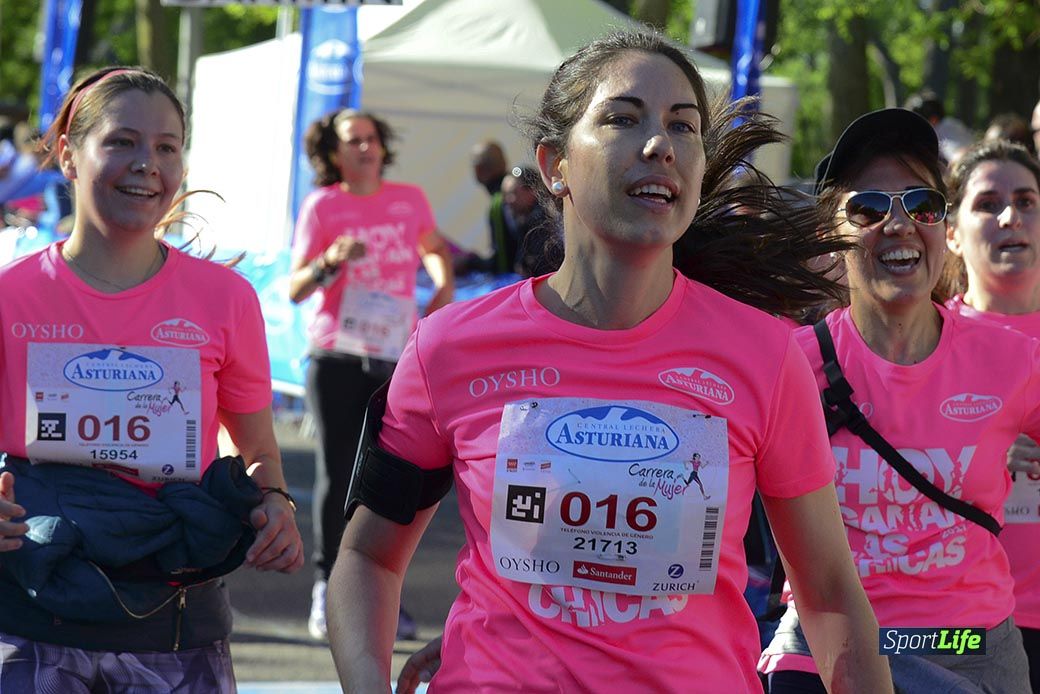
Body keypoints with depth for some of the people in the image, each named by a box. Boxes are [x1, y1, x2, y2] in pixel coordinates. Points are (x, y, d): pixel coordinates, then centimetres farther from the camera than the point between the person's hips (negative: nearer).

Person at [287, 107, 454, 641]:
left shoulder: (409, 200, 6)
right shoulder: (322, 207, -1)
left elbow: (433, 247, 27)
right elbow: (295, 290, -4)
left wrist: (444, 287, 7)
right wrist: (329, 261, -23)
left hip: (397, 357, 3)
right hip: (337, 358, -2)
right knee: (336, 473, -1)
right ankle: (327, 589, 7)